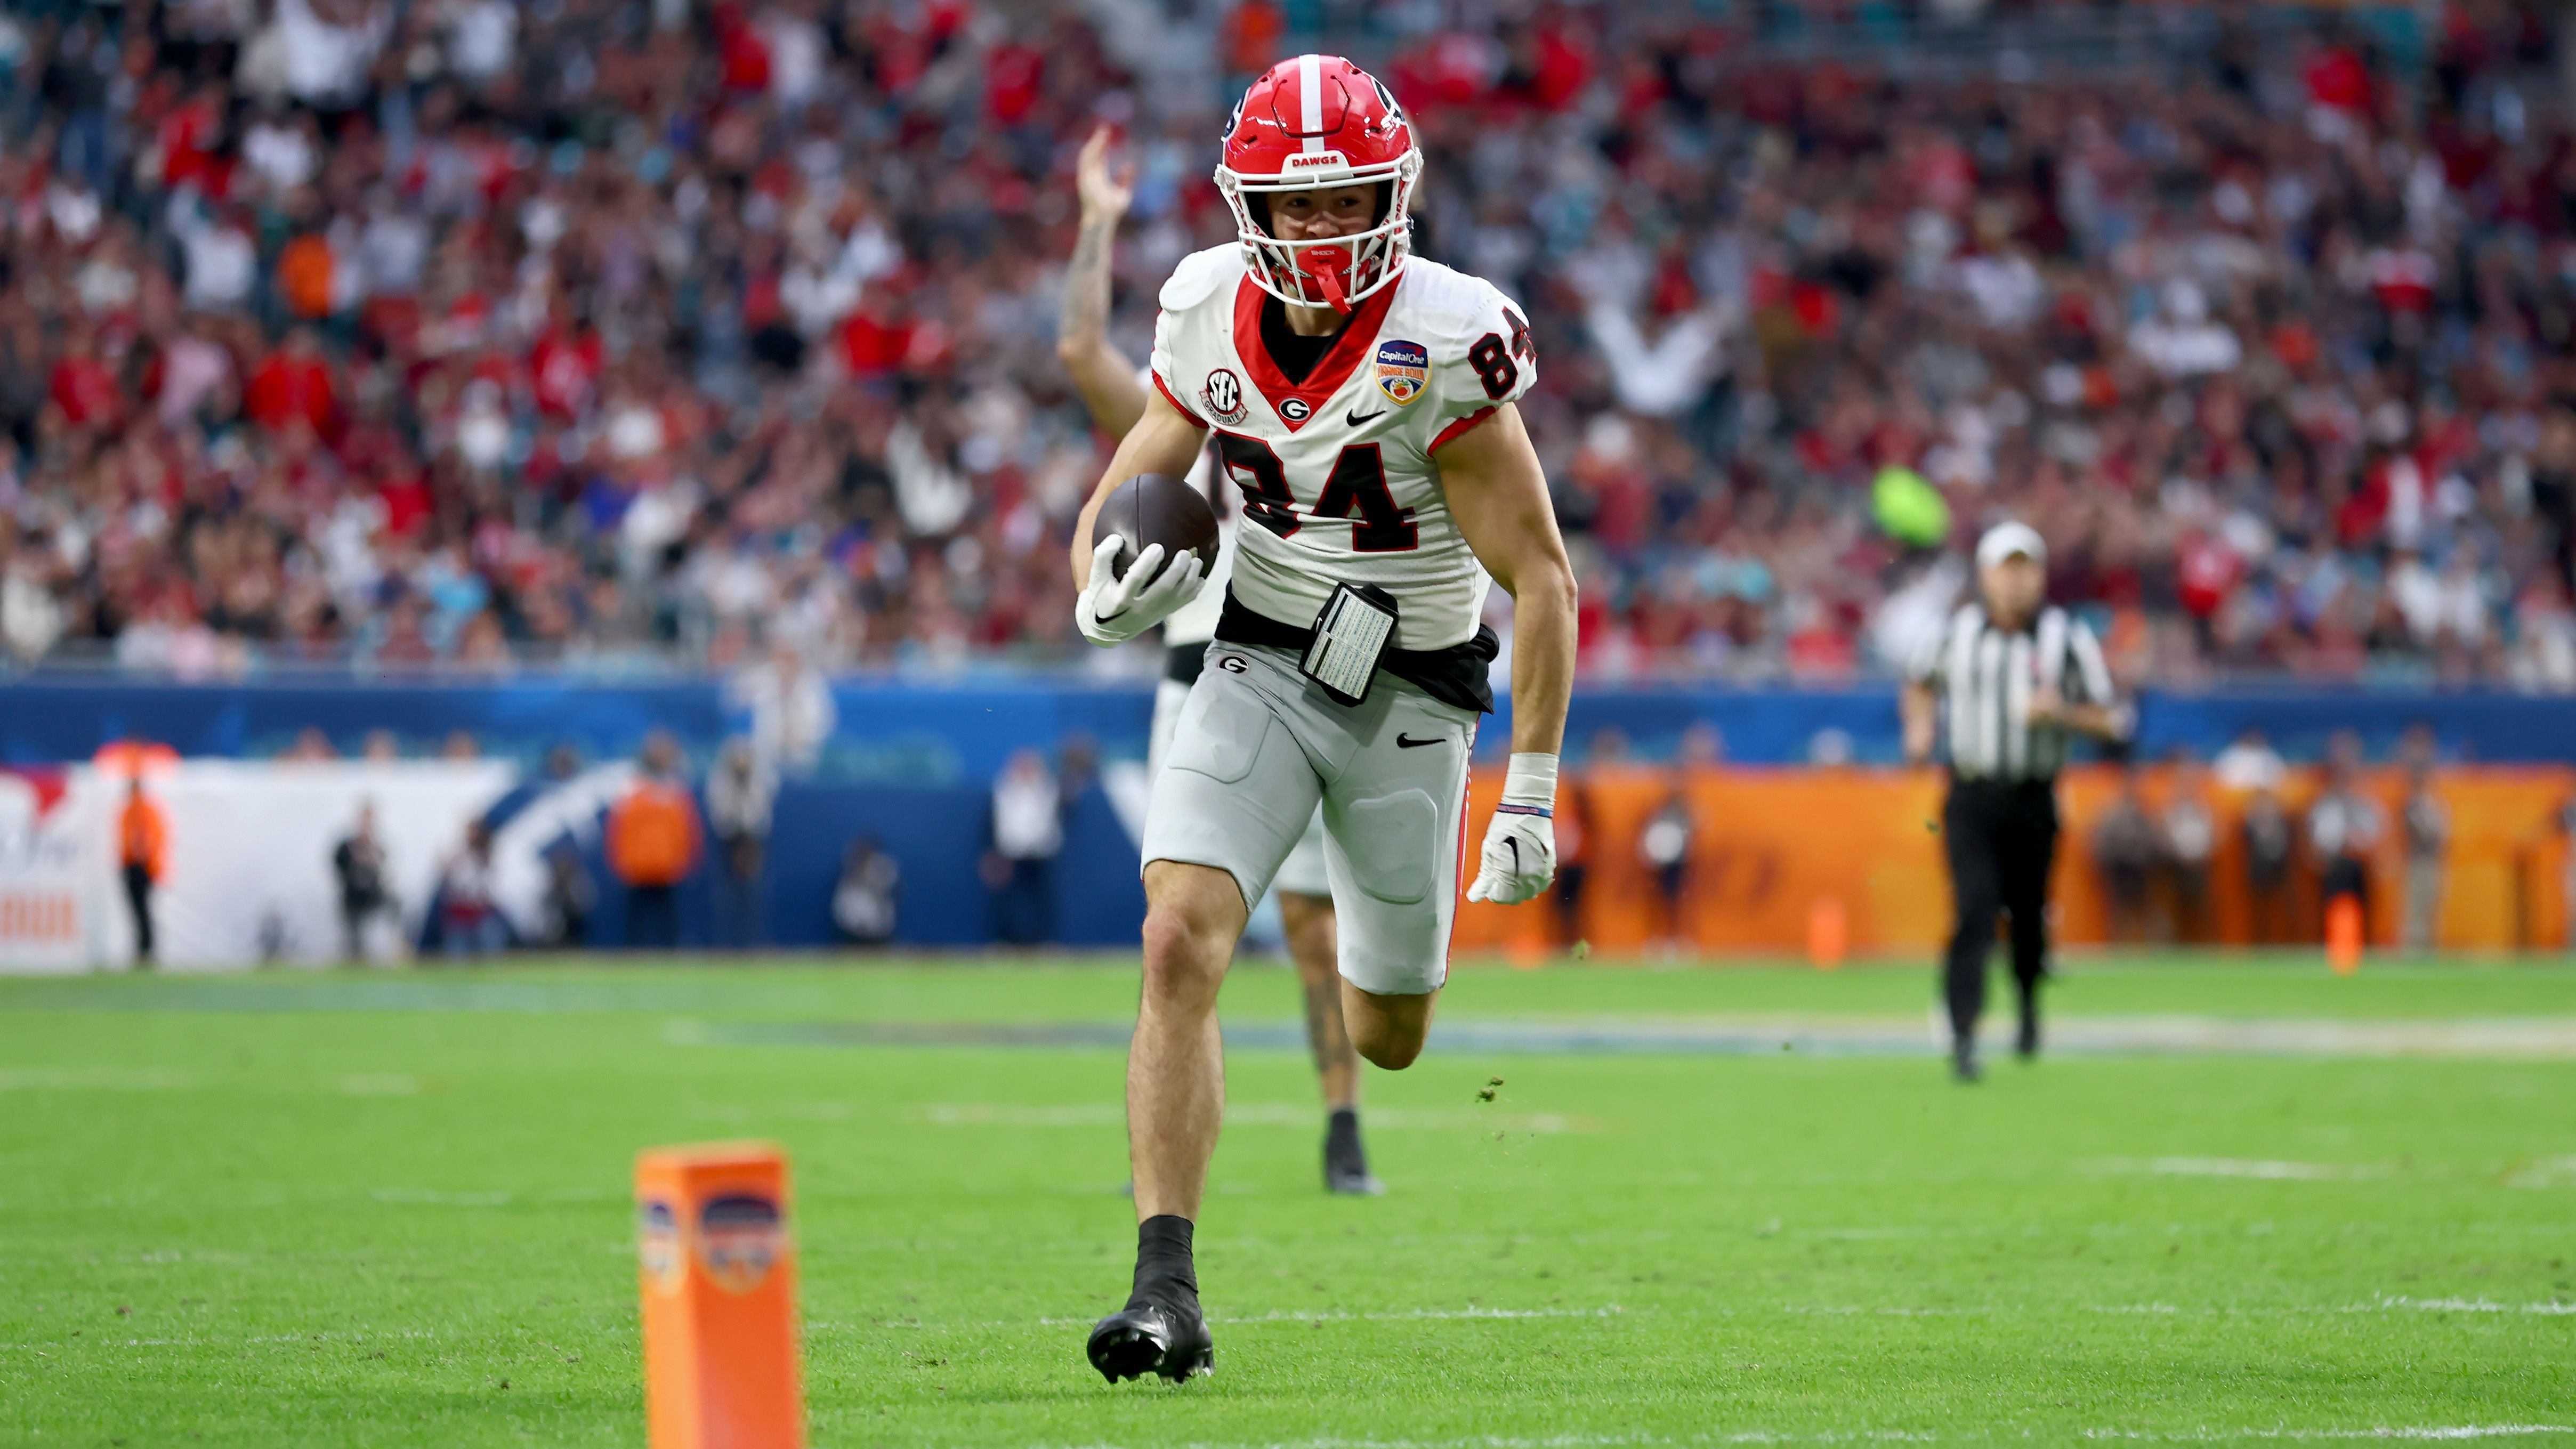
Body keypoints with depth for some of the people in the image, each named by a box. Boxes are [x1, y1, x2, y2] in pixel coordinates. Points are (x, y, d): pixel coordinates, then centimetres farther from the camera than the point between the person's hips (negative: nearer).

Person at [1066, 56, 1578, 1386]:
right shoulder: (1209, 318, -7)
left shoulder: (1444, 349, -21)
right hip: (1258, 669, 2)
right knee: (1179, 945, -22)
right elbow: (1114, 511, 4)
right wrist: (1108, 597, -21)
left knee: (1385, 1040, 13)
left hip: (1407, 700, -2)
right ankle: (1167, 1294, -21)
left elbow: (1542, 581, -16)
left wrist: (1530, 797, -17)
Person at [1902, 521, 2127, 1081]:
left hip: (2032, 801, 0)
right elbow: (1922, 682, 24)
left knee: (2029, 916, 8)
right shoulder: (1959, 631, 3)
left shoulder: (2067, 638, -2)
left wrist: (2061, 713, -19)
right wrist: (1921, 728, 5)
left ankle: (2029, 1004, 39)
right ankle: (1963, 1037, -17)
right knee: (1973, 913, -14)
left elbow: (2111, 721, -1)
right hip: (1971, 798, 0)